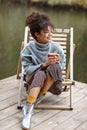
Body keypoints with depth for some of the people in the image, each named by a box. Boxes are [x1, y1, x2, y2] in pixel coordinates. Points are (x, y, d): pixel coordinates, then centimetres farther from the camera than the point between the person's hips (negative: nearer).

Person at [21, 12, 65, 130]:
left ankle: (40, 97, -16)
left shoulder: (56, 47, -10)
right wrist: (44, 64, -29)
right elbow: (27, 69, -14)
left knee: (55, 66, -31)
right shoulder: (28, 49, -12)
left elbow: (62, 67, 1)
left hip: (53, 81, 2)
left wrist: (58, 62, -24)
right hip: (35, 79, -1)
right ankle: (28, 110, -35)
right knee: (40, 73, -37)